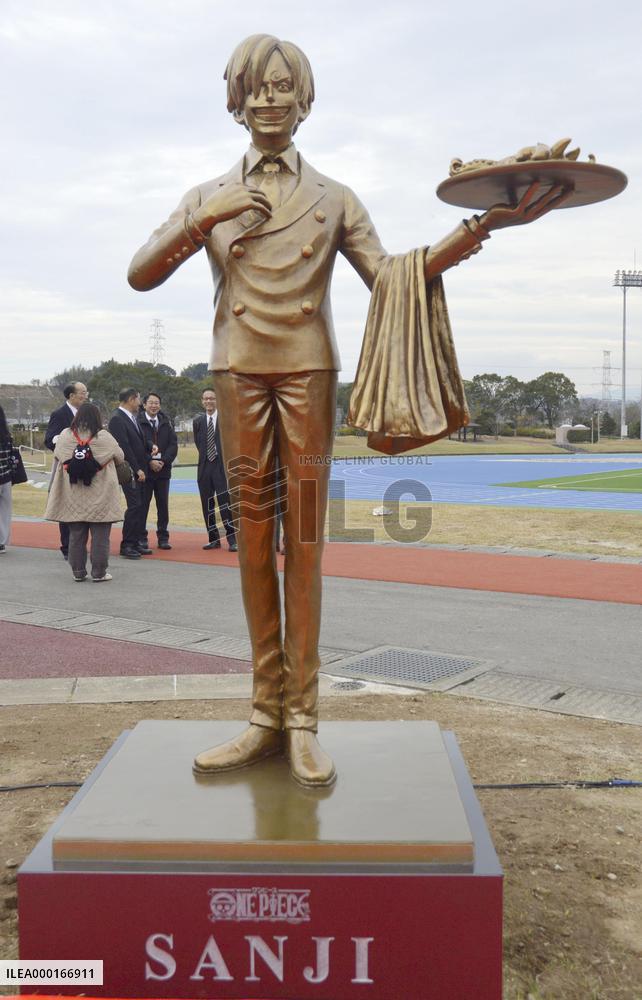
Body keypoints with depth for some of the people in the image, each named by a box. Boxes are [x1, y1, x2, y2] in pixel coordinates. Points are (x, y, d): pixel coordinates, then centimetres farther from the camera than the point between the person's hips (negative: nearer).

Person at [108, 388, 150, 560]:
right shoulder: (117, 418, -13)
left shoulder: (132, 417, 14)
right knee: (134, 505, -10)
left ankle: (135, 542, 15)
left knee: (139, 506, 9)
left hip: (139, 469, 9)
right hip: (130, 470, -9)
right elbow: (124, 447, -18)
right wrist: (137, 469, -17)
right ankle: (126, 545, -3)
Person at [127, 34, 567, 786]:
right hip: (238, 375, 1)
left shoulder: (332, 198, 13)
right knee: (253, 545, 1)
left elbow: (389, 275, 3)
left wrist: (488, 223, -7)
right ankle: (267, 714, 9)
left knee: (304, 545, -5)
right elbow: (140, 276, 4)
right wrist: (202, 223, -11)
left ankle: (302, 719, 1)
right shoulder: (207, 197, 13)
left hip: (307, 372, -1)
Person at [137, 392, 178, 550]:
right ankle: (141, 538, 8)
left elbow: (173, 444, 5)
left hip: (163, 468, 4)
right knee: (142, 505, 0)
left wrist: (164, 461, -8)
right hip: (144, 469, -4)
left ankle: (163, 537, 14)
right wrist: (150, 462, -14)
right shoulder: (138, 422, -4)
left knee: (163, 505, 7)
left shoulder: (166, 423, 9)